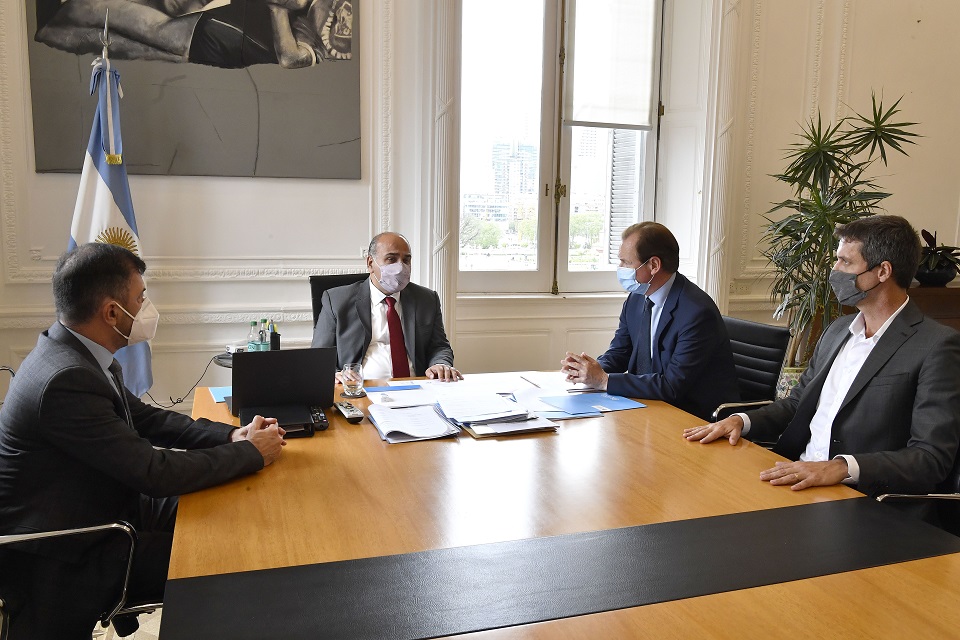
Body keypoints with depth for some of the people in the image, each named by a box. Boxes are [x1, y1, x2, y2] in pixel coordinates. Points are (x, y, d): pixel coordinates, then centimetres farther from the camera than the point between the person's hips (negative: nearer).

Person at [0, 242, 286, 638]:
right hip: (62, 561, -9)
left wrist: (231, 435, -3)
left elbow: (143, 417, 9)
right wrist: (251, 453, -15)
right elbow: (156, 472, -27)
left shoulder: (75, 352, -1)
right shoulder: (67, 379, -30)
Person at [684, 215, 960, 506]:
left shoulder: (936, 346, -9)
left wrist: (843, 467, -29)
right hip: (796, 479, 7)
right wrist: (742, 420, 2)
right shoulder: (839, 329, 15)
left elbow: (932, 458, -15)